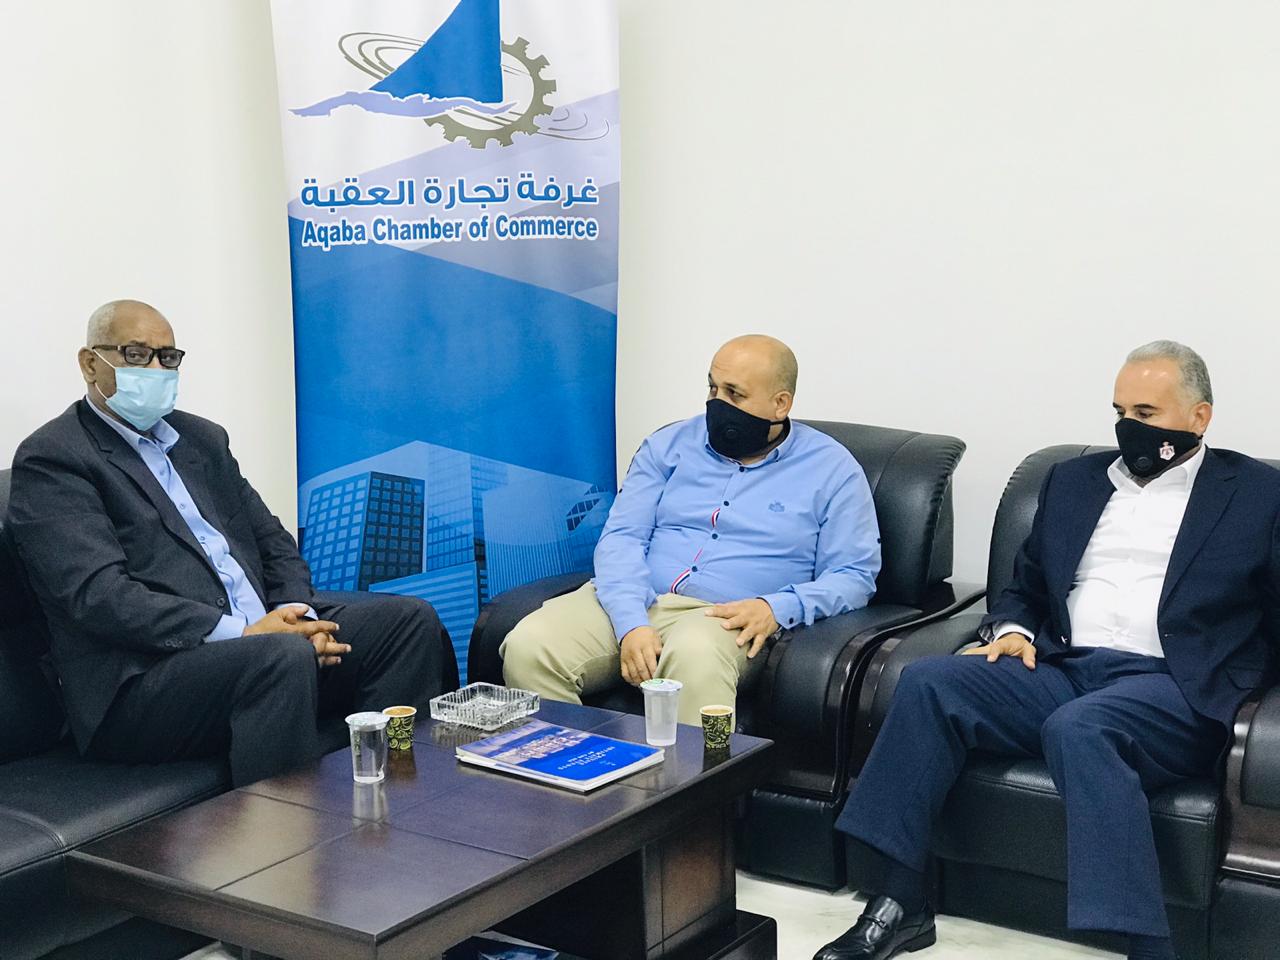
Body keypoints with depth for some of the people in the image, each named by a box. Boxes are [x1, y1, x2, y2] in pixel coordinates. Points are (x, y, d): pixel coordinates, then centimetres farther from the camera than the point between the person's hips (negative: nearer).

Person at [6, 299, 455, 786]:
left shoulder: (203, 437, 22)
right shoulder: (51, 458, -2)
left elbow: (274, 544, 20)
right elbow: (99, 593, -15)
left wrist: (299, 616, -4)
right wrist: (242, 633, -21)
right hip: (143, 681, -8)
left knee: (408, 619, -9)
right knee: (284, 656, -35)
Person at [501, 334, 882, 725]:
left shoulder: (831, 469, 8)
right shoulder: (669, 445, 13)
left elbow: (855, 575, 4)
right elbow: (621, 537, 3)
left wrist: (777, 607, -16)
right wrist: (631, 625, -16)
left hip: (725, 618, -3)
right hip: (630, 604, 3)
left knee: (694, 657, -40)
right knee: (527, 647, -24)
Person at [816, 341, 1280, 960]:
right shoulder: (1073, 480, 23)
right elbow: (1024, 587, 27)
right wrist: (1012, 629, 6)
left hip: (1174, 686, -5)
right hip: (1063, 669, 5)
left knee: (1076, 726, -37)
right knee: (928, 682, -21)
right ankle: (896, 907, -19)